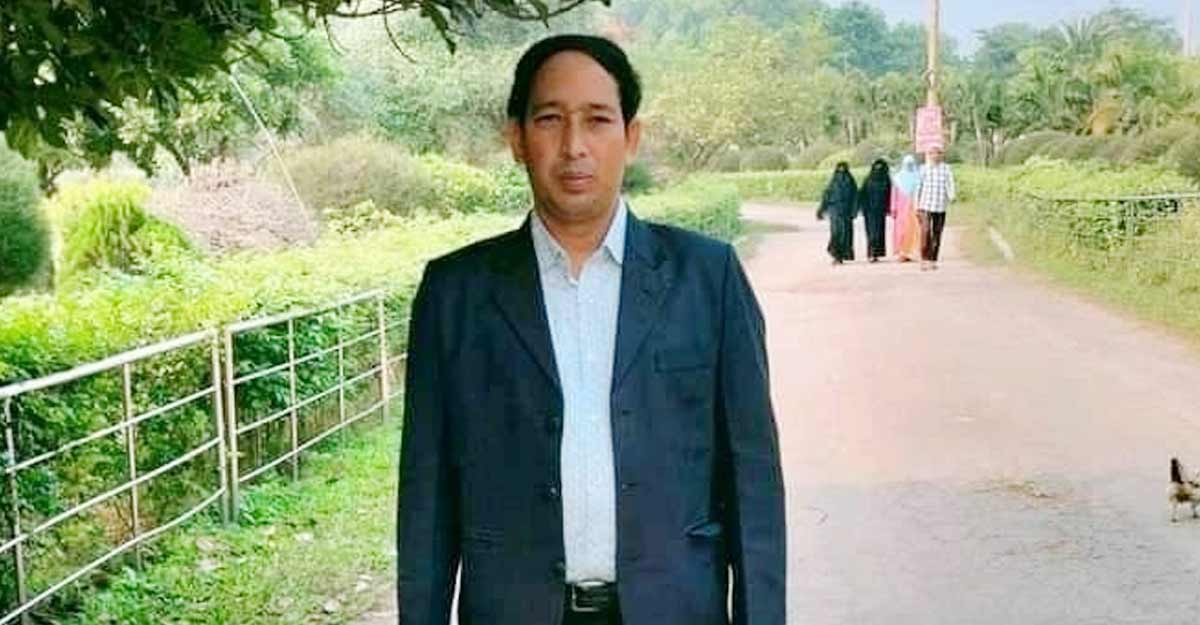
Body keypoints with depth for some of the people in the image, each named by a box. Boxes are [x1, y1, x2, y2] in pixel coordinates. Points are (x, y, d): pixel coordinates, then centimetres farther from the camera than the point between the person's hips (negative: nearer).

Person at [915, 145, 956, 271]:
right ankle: (924, 260, -9)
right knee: (925, 233, -13)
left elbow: (950, 184, 0)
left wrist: (951, 196, -21)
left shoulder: (946, 169, 6)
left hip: (940, 207, 2)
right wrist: (917, 206, 6)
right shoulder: (924, 169, 5)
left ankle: (933, 260, 13)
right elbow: (919, 188, 8)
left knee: (937, 235, 5)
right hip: (926, 205, -2)